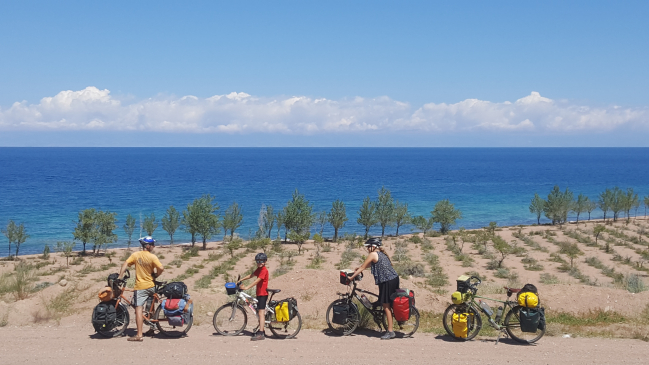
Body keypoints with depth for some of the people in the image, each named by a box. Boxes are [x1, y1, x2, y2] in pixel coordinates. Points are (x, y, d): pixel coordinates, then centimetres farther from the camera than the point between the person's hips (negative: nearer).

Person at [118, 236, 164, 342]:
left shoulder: (136, 255, -2)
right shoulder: (152, 257, -6)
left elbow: (125, 265, -8)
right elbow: (161, 268, -15)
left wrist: (120, 277, -4)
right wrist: (155, 276, 4)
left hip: (140, 286, -2)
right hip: (151, 285, 2)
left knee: (139, 309, -9)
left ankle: (139, 335, -18)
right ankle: (151, 329, 28)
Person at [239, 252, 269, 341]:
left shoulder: (264, 270, -15)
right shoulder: (259, 269, 14)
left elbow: (257, 280, -24)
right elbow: (251, 275, 21)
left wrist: (246, 287, -29)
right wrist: (241, 280, 13)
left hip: (263, 294, -10)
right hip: (259, 294, 10)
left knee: (261, 313, -13)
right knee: (259, 313, 13)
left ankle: (261, 334, -16)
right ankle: (261, 331, 21)